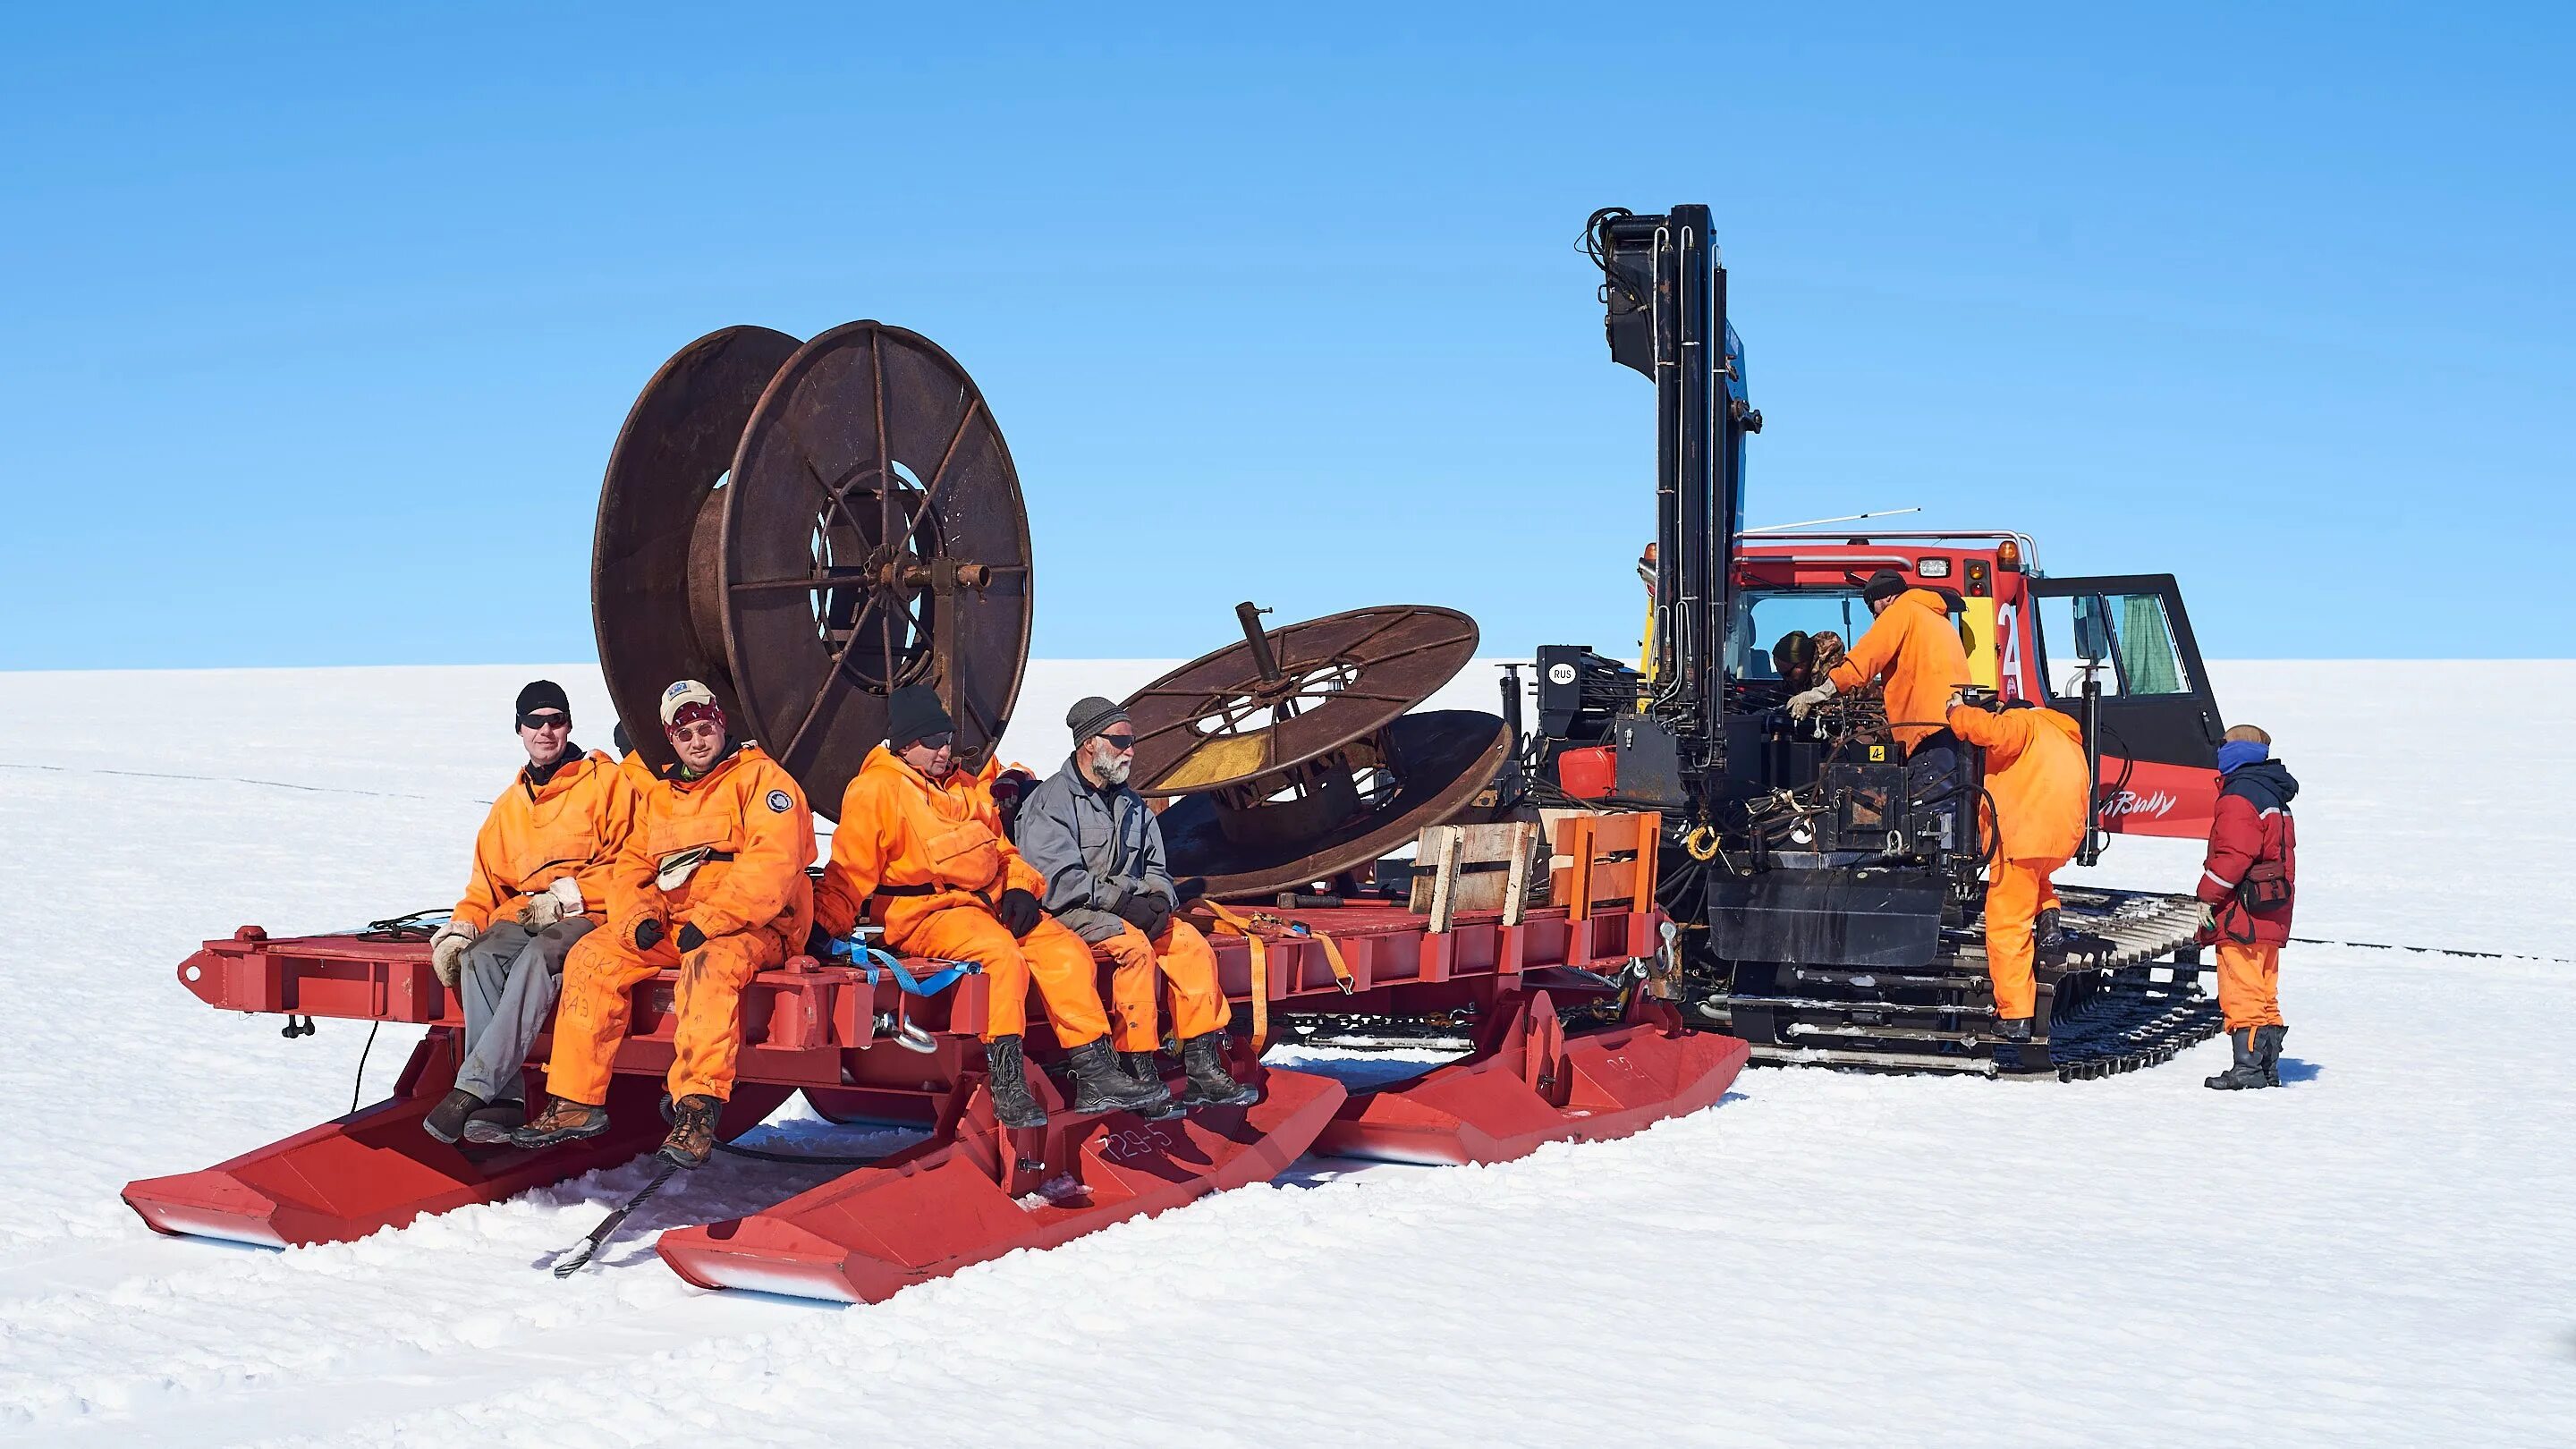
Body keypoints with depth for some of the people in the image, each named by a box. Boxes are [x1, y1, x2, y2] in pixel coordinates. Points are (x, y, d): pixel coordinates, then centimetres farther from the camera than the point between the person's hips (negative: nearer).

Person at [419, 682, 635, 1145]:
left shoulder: (607, 781, 6)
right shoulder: (509, 805, 25)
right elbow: (487, 884, 24)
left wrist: (569, 895, -15)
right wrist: (460, 927, 4)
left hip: (588, 916, -5)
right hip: (524, 916, 5)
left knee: (540, 957, -37)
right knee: (478, 957, -28)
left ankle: (472, 1088, -43)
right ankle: (501, 1101, -37)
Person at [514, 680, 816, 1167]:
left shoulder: (761, 778, -1)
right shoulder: (658, 797, 22)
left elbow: (772, 862, -15)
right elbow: (631, 868, 19)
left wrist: (709, 921, -23)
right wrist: (641, 916, -5)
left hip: (749, 928, -7)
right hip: (669, 927, 7)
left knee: (709, 964, -38)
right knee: (592, 956, -12)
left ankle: (698, 1109, -46)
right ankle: (576, 1101, -11)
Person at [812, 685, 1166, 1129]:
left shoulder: (965, 788, 21)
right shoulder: (875, 789, -2)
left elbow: (1002, 848, 25)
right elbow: (850, 870, -6)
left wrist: (1020, 888, 6)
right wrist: (824, 925, -19)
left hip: (991, 904, 7)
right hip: (924, 913, -7)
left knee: (1067, 949, -14)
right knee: (1000, 951, -35)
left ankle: (1096, 1076, -15)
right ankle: (1006, 1086, -35)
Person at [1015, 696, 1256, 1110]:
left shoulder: (1132, 805, 19)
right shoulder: (1050, 801, -6)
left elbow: (1156, 870, 19)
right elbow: (1060, 879, -17)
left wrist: (1158, 899, -5)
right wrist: (1124, 901, -22)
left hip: (1129, 912, 7)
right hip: (1066, 915, -7)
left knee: (1191, 943, -15)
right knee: (1134, 945, -33)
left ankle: (1203, 1071, -17)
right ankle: (1140, 1074, -31)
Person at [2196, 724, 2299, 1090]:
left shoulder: (2238, 797, -12)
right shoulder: (2275, 798, 19)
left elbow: (2232, 855, -20)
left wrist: (2208, 895, -11)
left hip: (2241, 918, -10)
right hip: (2271, 920, 10)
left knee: (2241, 994, -8)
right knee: (2264, 994, 12)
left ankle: (2247, 1068, -10)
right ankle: (2268, 1068, 14)